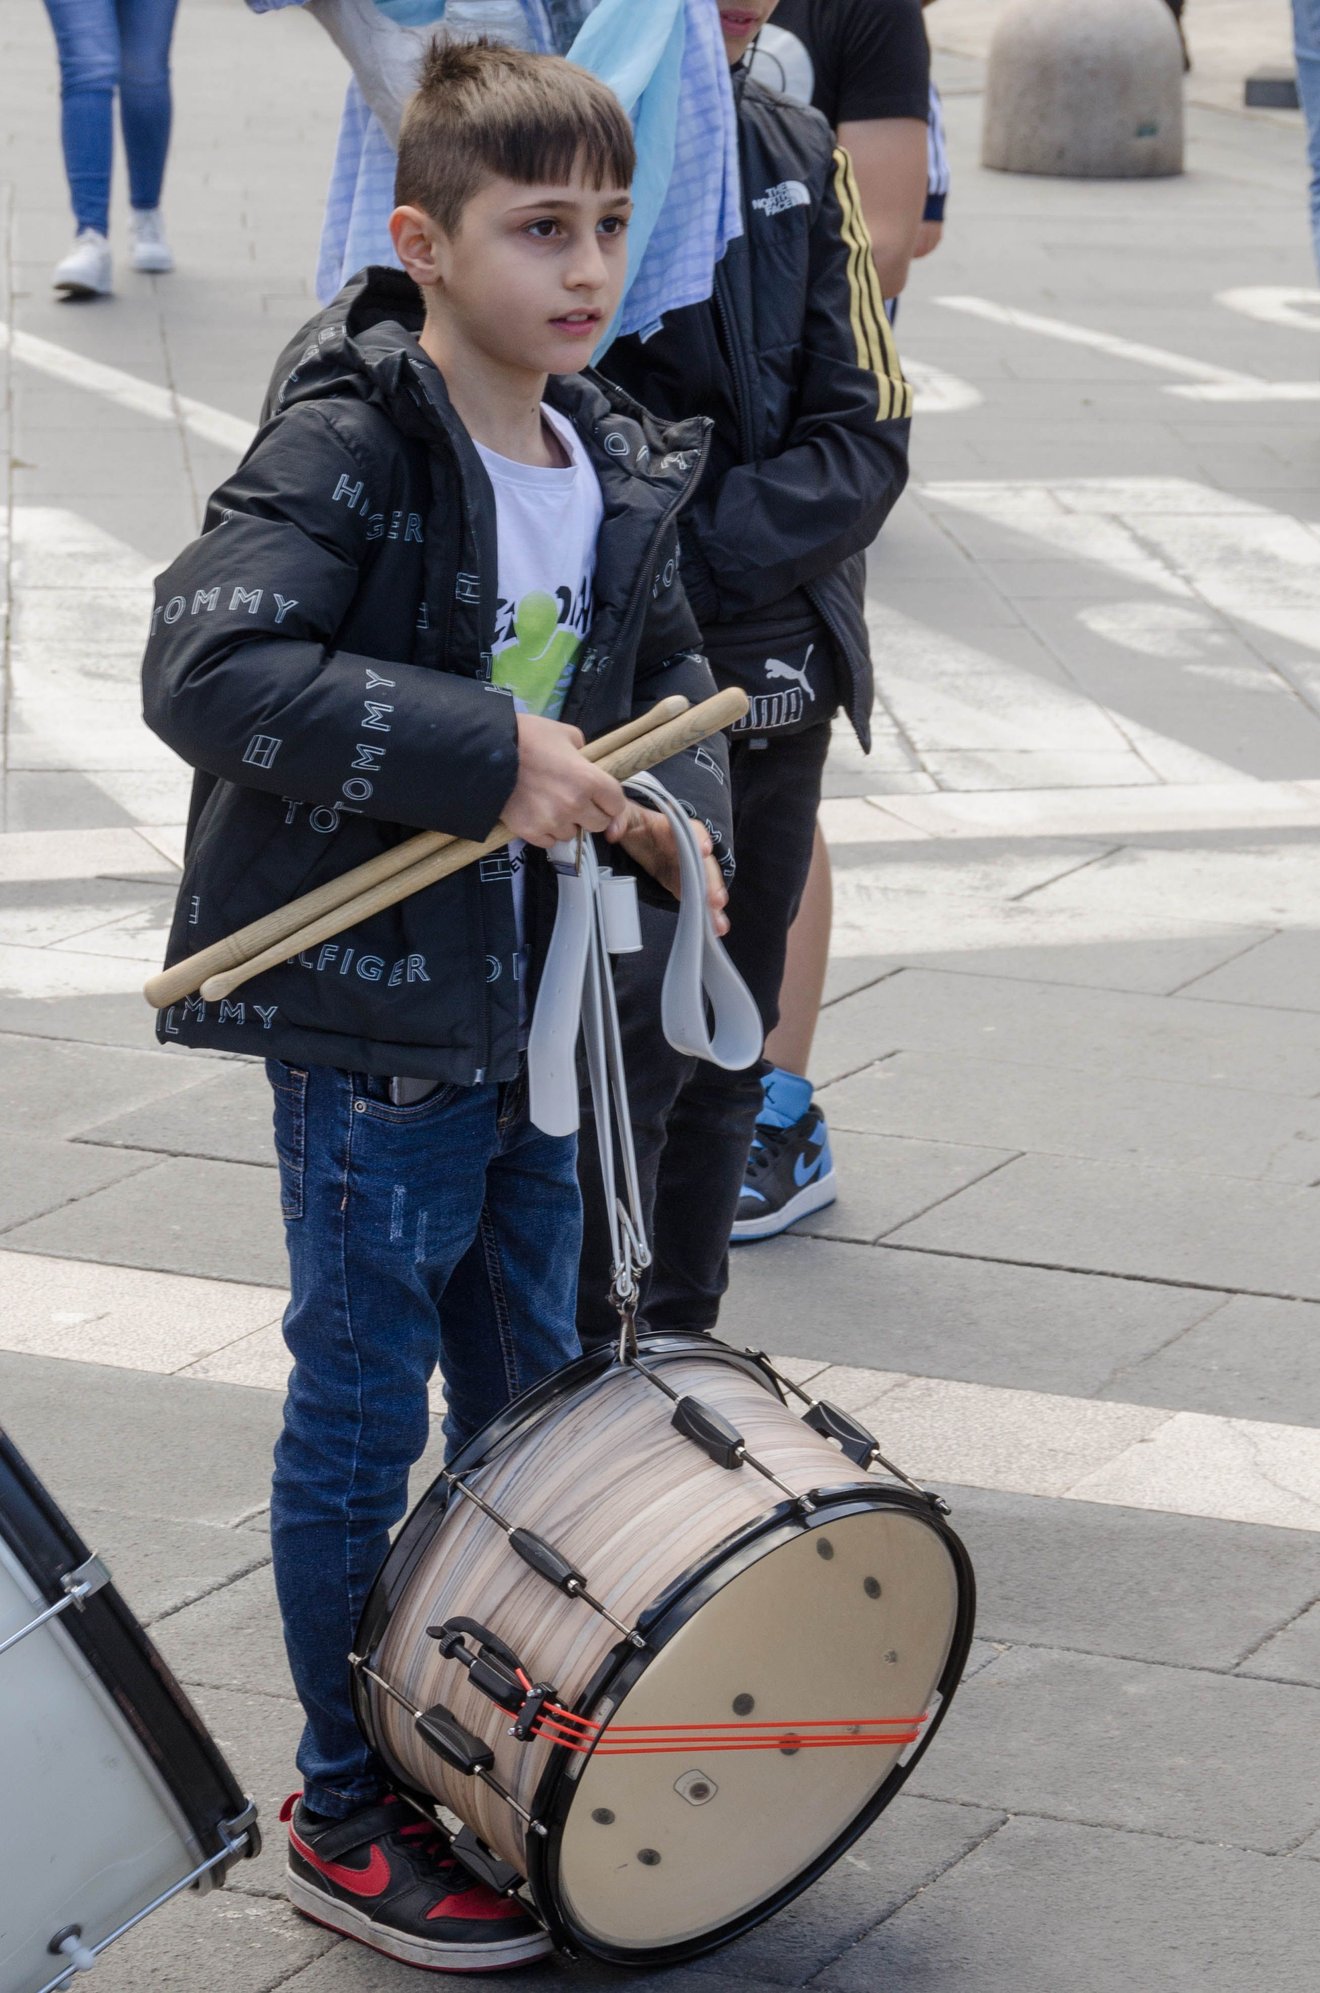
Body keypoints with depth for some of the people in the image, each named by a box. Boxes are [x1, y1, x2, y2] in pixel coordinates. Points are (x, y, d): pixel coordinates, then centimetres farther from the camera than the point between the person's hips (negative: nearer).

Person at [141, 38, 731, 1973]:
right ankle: (349, 1815, 18)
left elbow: (670, 672, 21)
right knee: (365, 1416, 4)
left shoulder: (616, 470, 5)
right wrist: (491, 758, -31)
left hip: (536, 1011, 7)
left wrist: (682, 806, -1)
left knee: (532, 1395, 17)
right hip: (371, 1017, -7)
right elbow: (207, 669, -30)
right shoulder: (346, 446, -18)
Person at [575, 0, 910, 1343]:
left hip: (774, 690, 6)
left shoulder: (797, 156, 6)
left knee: (723, 1062, 15)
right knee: (620, 1072, -3)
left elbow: (865, 439, -1)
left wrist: (699, 556, -16)